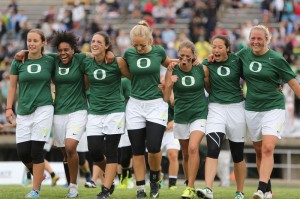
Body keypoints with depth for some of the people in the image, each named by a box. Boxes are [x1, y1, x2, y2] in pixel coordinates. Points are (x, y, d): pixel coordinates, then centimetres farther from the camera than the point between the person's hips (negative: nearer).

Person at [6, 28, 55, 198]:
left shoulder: (50, 62, 3)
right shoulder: (18, 62, 5)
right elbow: (13, 86, 8)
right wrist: (9, 108, 3)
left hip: (44, 109, -2)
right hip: (23, 112, 2)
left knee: (36, 150, -8)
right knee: (23, 151, -3)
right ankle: (39, 176, 25)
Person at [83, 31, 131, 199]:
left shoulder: (117, 62, -8)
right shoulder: (86, 63, 3)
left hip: (114, 111, -4)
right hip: (94, 112, 4)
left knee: (111, 152, -4)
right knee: (94, 150, -4)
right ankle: (110, 175, 25)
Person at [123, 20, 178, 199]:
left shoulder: (159, 51, -3)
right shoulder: (128, 54, -1)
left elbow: (168, 63, 18)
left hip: (156, 104, -1)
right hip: (135, 105, 1)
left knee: (154, 147, -13)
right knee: (138, 150, 1)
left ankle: (155, 179, 14)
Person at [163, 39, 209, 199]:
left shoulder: (202, 69, -5)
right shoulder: (172, 71, -5)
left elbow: (210, 89, 11)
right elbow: (165, 99, -5)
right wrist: (169, 84, -21)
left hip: (199, 114, -2)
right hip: (181, 116, 2)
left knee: (193, 147, -21)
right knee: (185, 153, 10)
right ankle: (188, 185, 25)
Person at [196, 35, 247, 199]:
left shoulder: (236, 61, 0)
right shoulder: (207, 63, 2)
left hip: (236, 107, 0)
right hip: (216, 108, 0)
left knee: (238, 155, 7)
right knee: (212, 149, -19)